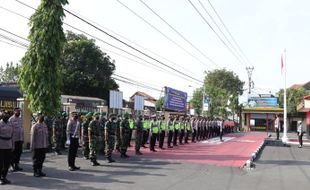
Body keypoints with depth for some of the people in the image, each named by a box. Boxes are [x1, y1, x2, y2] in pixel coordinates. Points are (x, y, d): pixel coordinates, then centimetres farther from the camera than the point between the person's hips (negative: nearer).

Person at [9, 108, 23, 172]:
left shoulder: (20, 119, 12)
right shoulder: (11, 119, -8)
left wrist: (22, 138, 13)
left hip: (20, 139, 6)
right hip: (14, 139, -6)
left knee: (19, 152, 10)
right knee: (14, 153, 2)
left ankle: (17, 165, 21)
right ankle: (12, 165, 13)